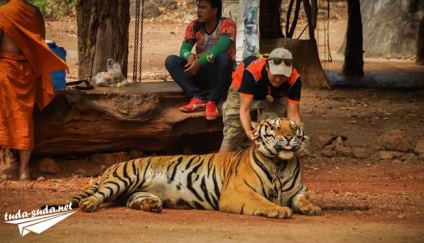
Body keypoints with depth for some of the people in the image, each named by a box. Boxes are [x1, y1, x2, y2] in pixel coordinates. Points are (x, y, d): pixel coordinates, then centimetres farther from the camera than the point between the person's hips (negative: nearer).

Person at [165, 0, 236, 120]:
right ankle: (197, 98, -27)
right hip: (201, 74, 4)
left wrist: (200, 62, -44)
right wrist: (189, 55, -34)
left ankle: (212, 101, -27)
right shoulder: (194, 26, 2)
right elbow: (183, 49, -8)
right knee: (171, 61, -15)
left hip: (221, 75, -4)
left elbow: (221, 47, -30)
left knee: (224, 58, -36)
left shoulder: (227, 25, -12)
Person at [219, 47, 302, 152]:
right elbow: (244, 109, -40)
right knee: (232, 137, -6)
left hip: (274, 97, 2)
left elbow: (293, 113, -31)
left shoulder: (294, 79, -34)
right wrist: (248, 131, -57)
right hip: (242, 94, -2)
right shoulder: (251, 72, -42)